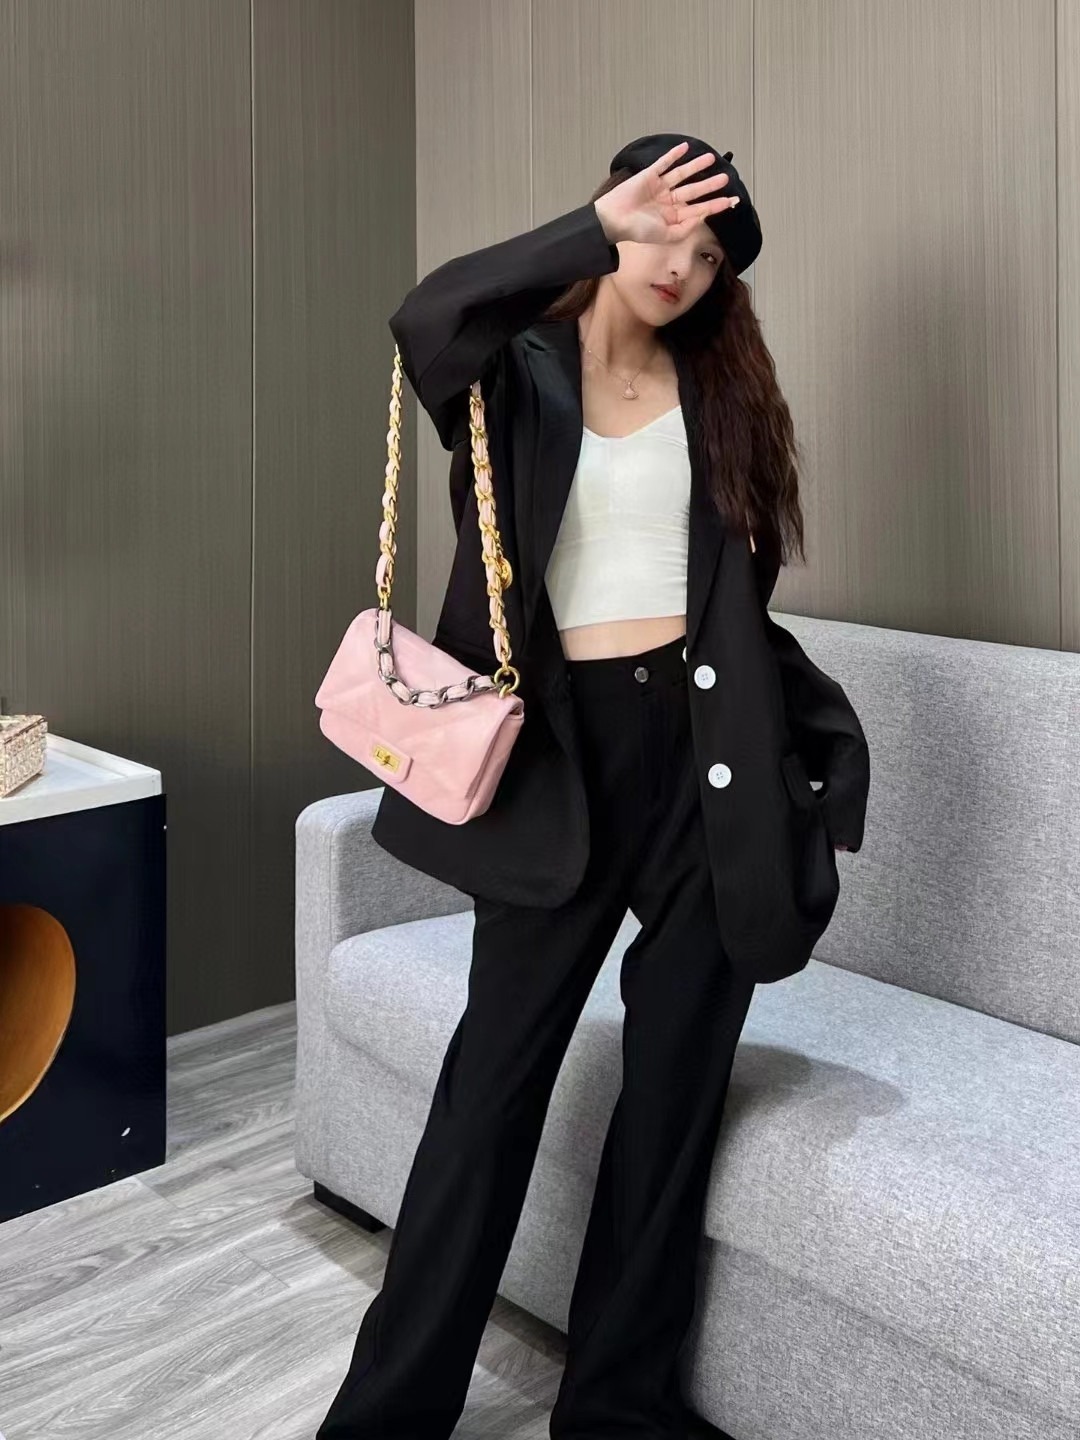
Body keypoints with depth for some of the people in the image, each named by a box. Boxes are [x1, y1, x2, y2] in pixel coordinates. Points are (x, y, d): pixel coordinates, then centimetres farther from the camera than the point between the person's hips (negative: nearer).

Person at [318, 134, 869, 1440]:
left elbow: (739, 589, 11)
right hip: (566, 747, -3)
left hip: (700, 746, 3)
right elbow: (426, 320, -23)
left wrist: (808, 738, 7)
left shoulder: (716, 384, 11)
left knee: (679, 1071, 8)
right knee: (499, 1066, 2)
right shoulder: (518, 369, 1)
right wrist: (598, 223, -25)